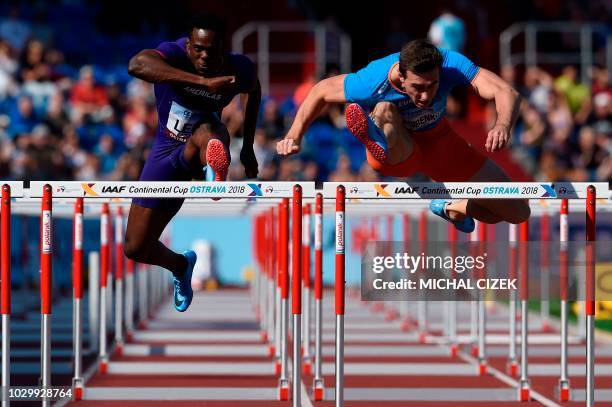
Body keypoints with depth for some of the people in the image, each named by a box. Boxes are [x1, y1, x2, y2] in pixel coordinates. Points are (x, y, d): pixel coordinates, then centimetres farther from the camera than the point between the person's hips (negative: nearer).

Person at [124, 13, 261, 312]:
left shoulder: (238, 68, -16)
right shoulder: (174, 54, -25)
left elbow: (253, 88, 12)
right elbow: (137, 65, -50)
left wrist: (248, 147, 13)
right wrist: (203, 82, -57)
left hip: (200, 151, -1)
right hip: (167, 150, 1)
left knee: (208, 132, -41)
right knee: (136, 248, 6)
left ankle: (216, 180, -75)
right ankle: (180, 266, 40)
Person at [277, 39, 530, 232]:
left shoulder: (451, 65, -33)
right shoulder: (372, 82, -34)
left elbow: (507, 94, -42)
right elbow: (321, 91, -16)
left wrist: (503, 126, -63)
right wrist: (295, 136, -15)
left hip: (438, 141, 3)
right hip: (396, 147, -3)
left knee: (518, 213, 0)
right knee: (385, 110, -41)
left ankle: (452, 209, 25)